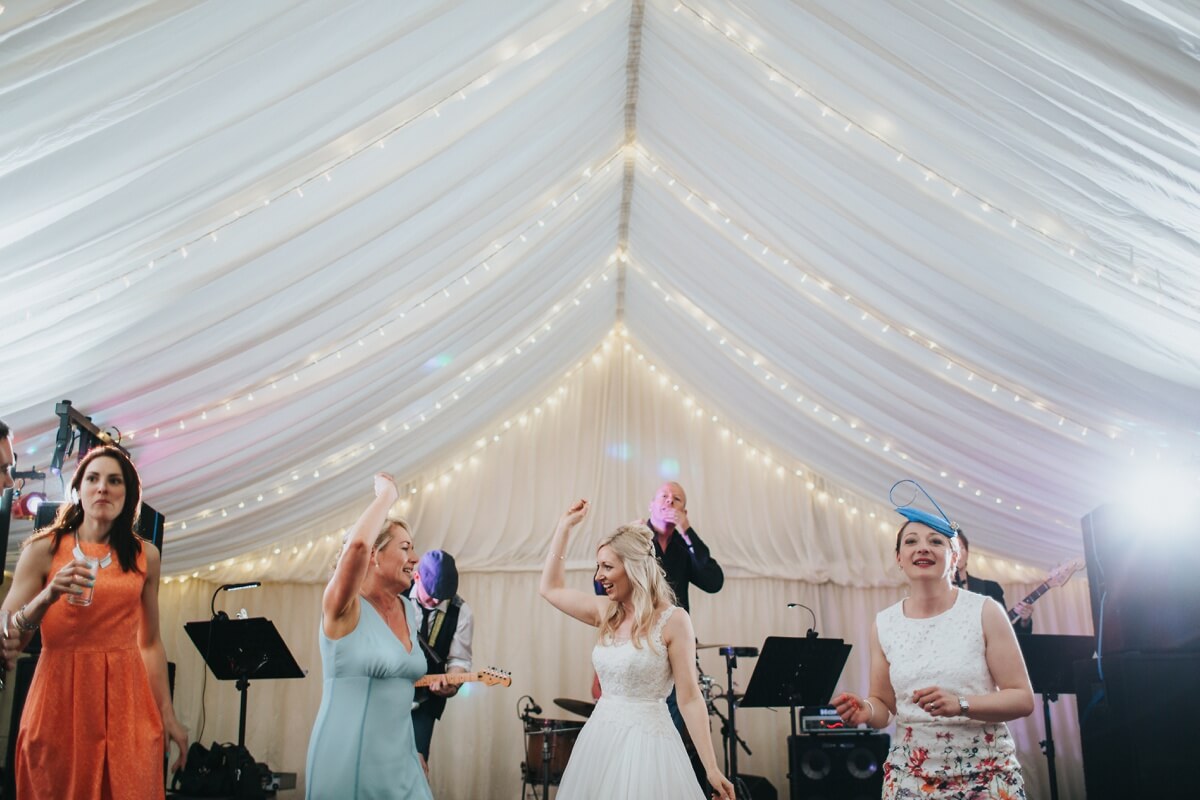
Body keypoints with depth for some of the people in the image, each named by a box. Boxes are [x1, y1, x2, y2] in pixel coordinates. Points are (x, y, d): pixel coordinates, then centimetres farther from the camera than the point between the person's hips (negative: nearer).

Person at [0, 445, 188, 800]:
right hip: (60, 698, -2)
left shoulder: (145, 556, 7)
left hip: (127, 702, 2)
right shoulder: (43, 549, -1)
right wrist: (47, 597, -21)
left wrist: (168, 715, 11)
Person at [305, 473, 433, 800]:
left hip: (400, 758, 7)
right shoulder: (344, 608, -11)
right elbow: (357, 544, -30)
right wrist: (386, 494, -18)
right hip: (347, 758, -6)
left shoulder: (409, 611, 9)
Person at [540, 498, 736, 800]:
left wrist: (712, 770, -13)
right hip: (600, 741, 6)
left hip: (646, 742, -6)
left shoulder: (672, 620, -11)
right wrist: (565, 526, 15)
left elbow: (690, 699, -11)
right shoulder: (606, 614, 7)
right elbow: (551, 588, 18)